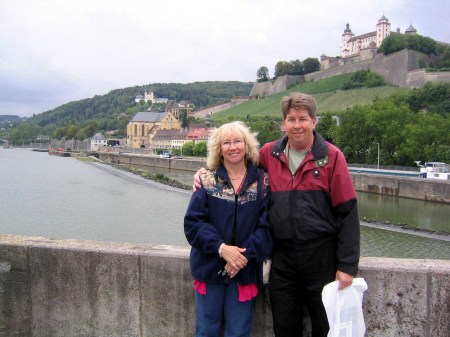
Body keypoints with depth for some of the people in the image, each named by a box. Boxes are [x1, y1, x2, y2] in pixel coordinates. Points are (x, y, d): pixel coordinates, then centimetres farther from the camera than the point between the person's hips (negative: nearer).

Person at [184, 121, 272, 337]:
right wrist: (221, 248, -19)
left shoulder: (262, 182, -2)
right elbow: (192, 222, -7)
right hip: (210, 268, 1)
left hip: (245, 271, 0)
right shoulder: (207, 181, -1)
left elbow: (267, 226, -7)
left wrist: (245, 256, -18)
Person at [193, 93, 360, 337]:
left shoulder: (331, 156, -6)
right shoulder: (269, 154, 2)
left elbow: (347, 212, -8)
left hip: (321, 254, -2)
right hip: (282, 255, 3)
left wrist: (347, 265, -11)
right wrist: (208, 171, 3)